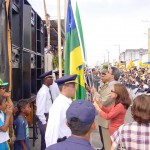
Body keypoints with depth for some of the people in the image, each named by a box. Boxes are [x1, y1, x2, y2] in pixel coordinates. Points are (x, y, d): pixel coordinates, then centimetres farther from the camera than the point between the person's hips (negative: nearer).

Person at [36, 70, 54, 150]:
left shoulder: (48, 90, 8)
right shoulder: (43, 92, -20)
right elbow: (40, 109, -22)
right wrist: (44, 123, -20)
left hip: (50, 117, 9)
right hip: (44, 118, -9)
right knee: (45, 140, 2)